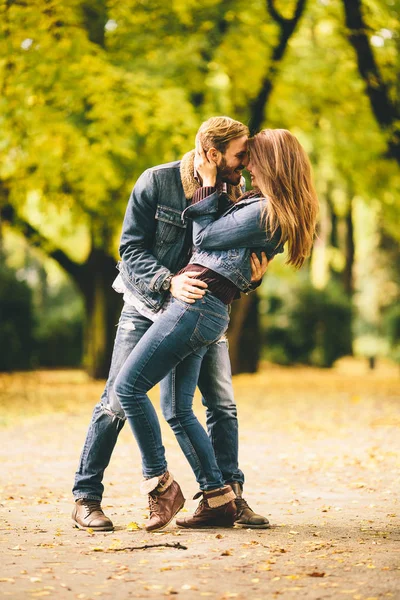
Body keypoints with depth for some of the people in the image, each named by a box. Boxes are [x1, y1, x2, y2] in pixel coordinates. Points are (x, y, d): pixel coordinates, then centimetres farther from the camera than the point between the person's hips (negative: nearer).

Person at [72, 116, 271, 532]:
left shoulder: (235, 192, -5)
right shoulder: (156, 182, -15)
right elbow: (131, 249, -17)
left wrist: (252, 275, -25)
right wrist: (169, 282, -33)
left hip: (201, 310, 3)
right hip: (147, 305, -3)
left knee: (222, 403, -1)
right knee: (117, 401, -6)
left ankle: (230, 497, 9)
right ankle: (85, 498, 2)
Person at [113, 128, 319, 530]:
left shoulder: (262, 212, -13)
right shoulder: (281, 213, 17)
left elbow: (204, 238, -5)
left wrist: (208, 183, 2)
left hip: (197, 302, -10)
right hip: (209, 312, 10)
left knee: (128, 387, -8)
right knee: (177, 410, 10)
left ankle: (159, 484, -4)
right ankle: (218, 500, 10)